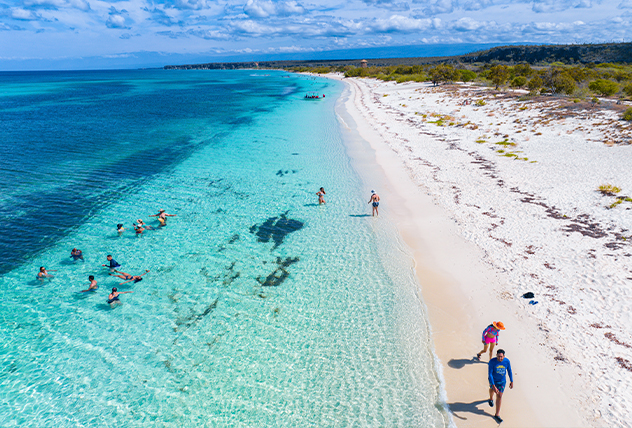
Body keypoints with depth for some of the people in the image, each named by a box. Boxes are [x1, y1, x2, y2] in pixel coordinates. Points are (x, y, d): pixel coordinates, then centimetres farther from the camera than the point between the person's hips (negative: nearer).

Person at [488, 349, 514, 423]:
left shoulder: (507, 361, -21)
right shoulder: (492, 362, -30)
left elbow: (509, 371, -2)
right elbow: (490, 374, -29)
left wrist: (511, 381, 4)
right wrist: (493, 386, -34)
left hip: (502, 381, 1)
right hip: (493, 380, -1)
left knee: (499, 396, 0)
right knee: (492, 389, 27)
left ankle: (497, 414, 12)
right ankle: (491, 399, 62)